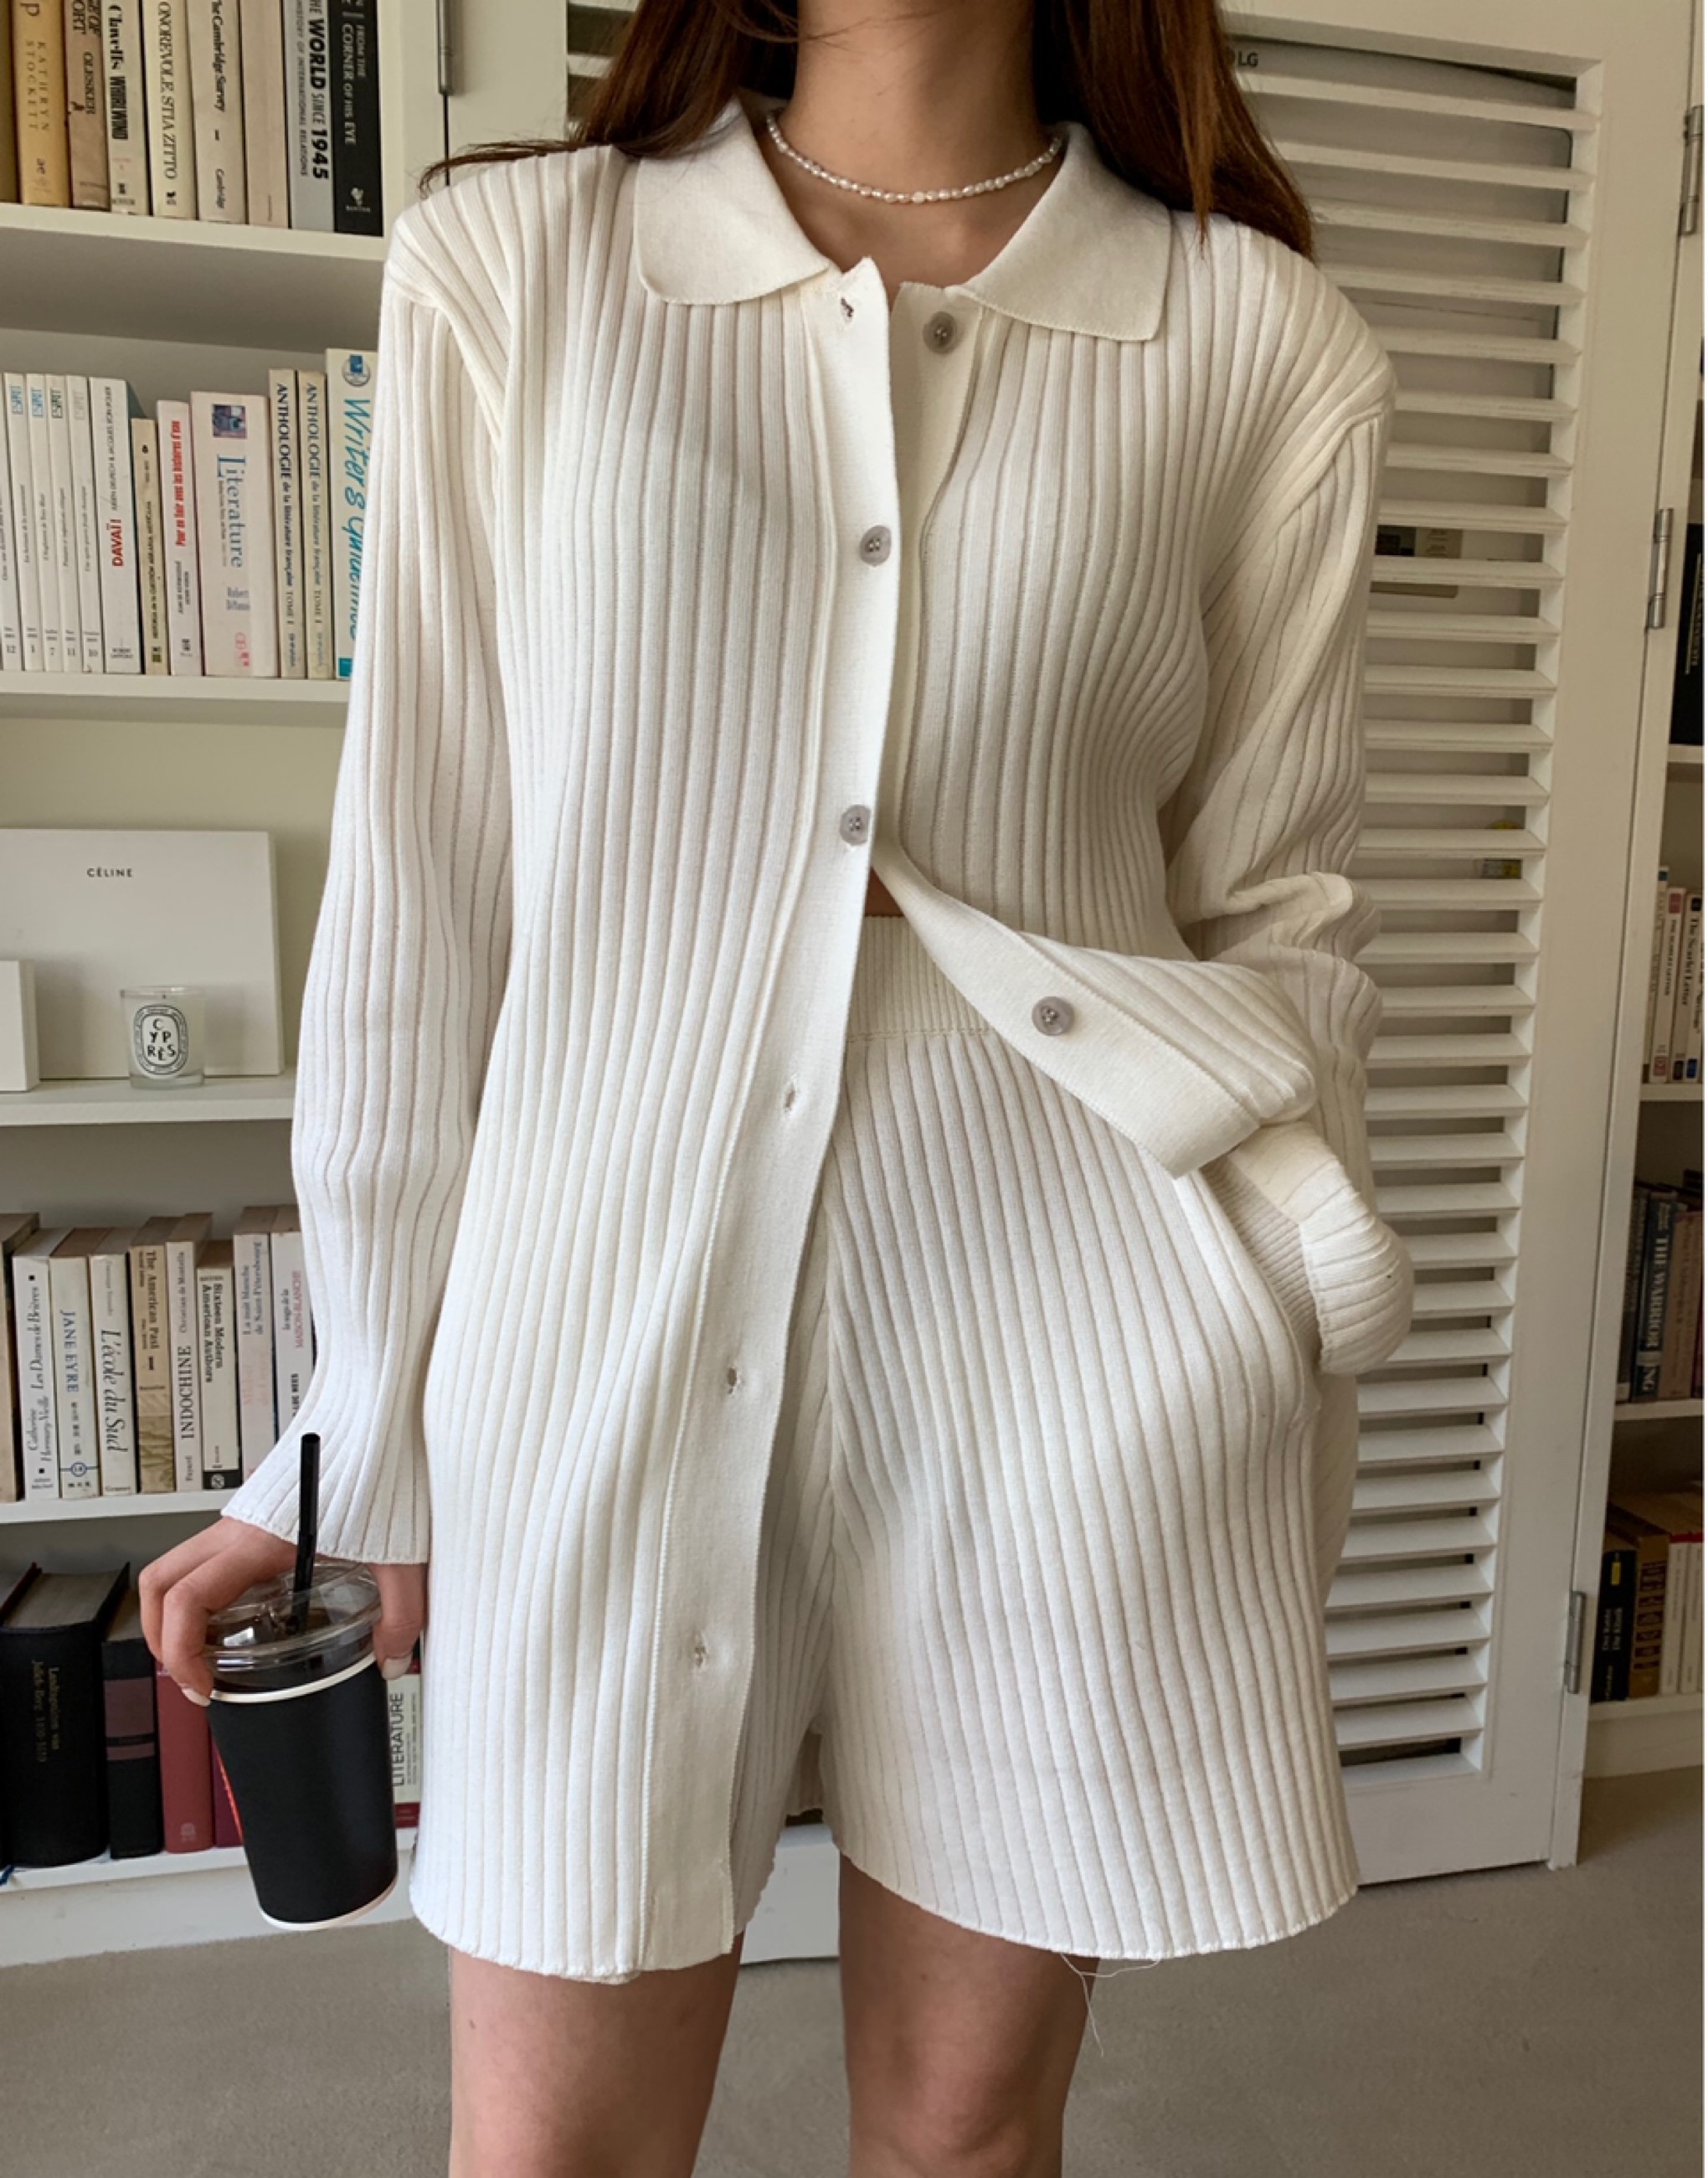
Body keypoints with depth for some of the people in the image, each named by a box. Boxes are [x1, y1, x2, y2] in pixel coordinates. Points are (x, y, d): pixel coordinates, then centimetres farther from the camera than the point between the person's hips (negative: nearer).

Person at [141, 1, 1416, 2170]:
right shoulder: (502, 263, 4)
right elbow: (415, 905, 2)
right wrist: (354, 1455, 5)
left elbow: (1281, 914, 7)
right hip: (609, 1329, 1)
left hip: (1063, 1358, 1)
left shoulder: (1270, 350, 5)